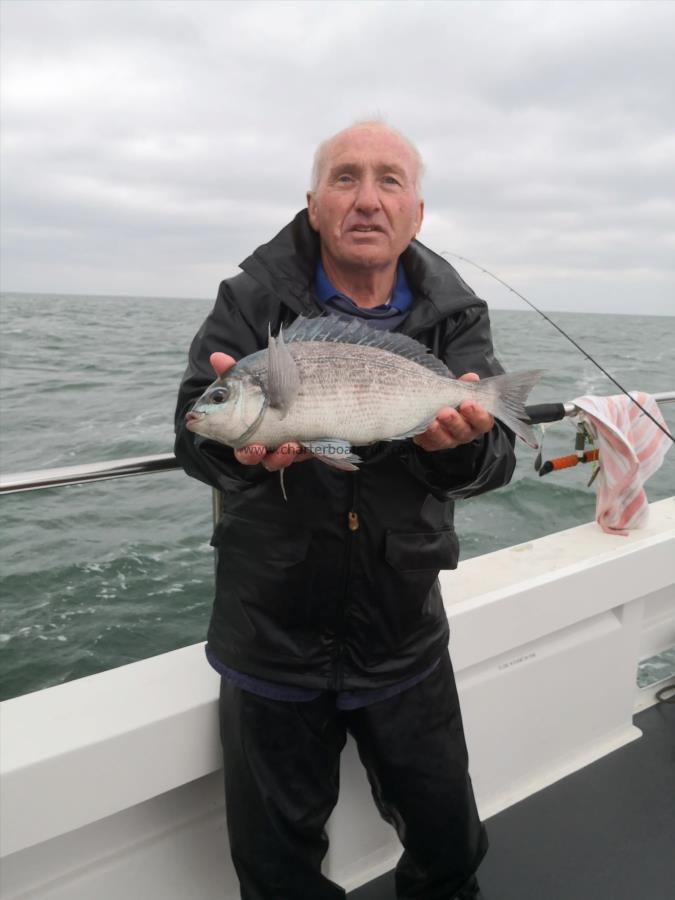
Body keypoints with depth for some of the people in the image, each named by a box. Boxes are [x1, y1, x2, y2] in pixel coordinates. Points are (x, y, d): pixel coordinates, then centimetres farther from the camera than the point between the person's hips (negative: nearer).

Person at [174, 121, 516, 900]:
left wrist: (461, 441, -32)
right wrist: (241, 444, -37)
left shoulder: (455, 315, -1)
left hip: (405, 641, 2)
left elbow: (496, 457, -9)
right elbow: (192, 434, -15)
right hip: (271, 638, -1)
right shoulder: (253, 299, -7)